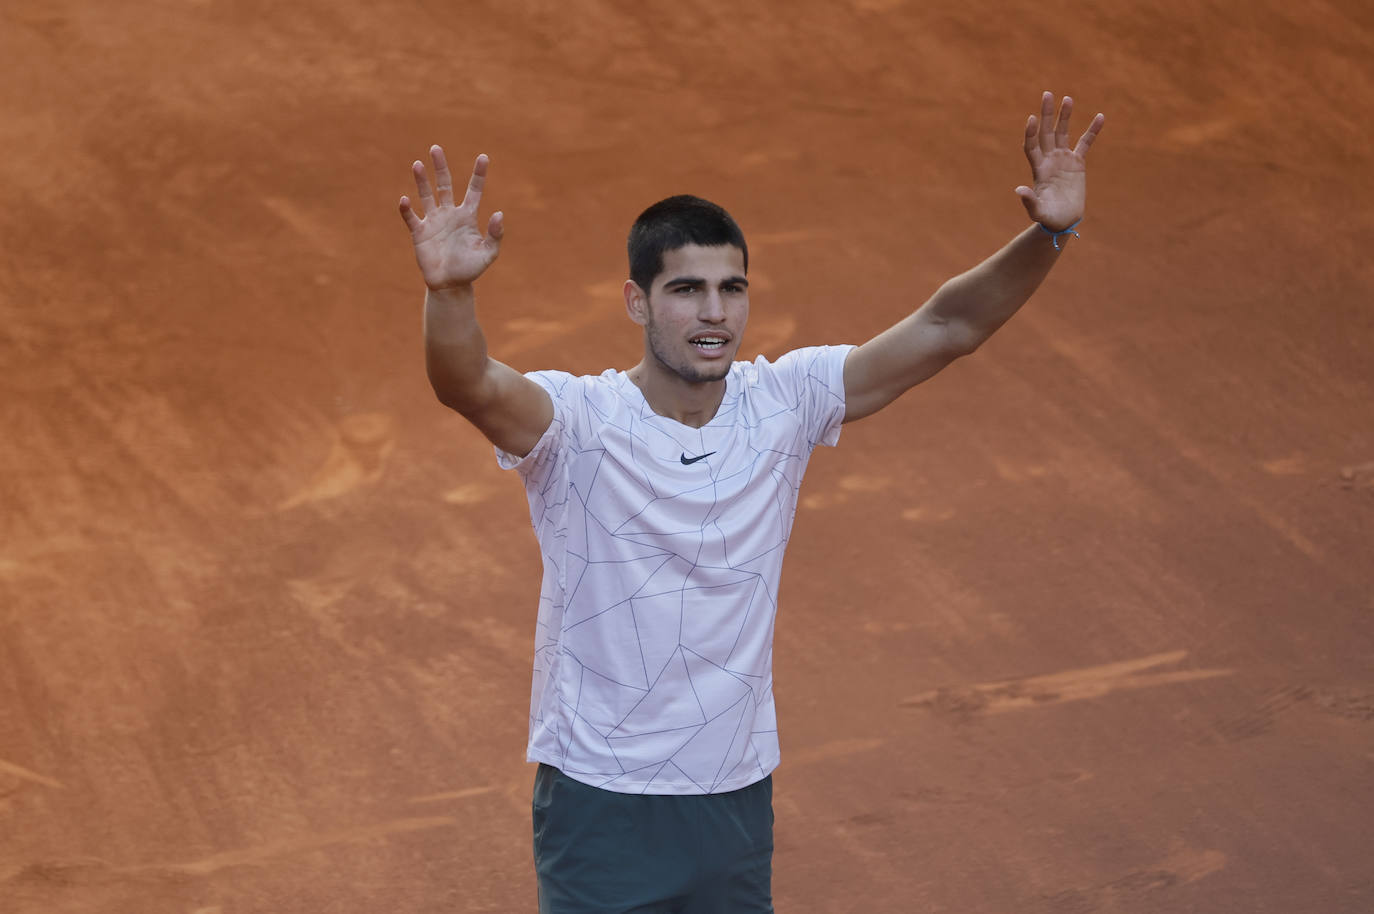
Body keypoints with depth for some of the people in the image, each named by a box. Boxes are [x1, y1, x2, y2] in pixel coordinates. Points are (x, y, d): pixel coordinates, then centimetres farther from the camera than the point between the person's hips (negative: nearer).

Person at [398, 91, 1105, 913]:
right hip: (601, 806, -4)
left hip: (738, 798, 4)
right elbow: (469, 386, -36)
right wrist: (449, 289, -57)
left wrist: (1049, 237, -23)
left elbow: (944, 330, -8)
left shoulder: (783, 404, -4)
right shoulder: (579, 421, -16)